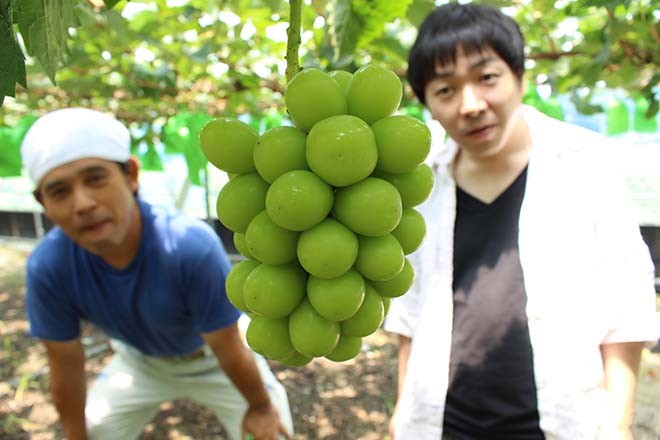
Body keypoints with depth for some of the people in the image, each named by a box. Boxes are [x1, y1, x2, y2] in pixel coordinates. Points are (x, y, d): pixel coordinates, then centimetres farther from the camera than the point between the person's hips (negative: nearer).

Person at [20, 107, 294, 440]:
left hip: (212, 359, -2)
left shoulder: (191, 246, -42)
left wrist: (260, 407, -10)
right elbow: (66, 367, -12)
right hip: (139, 362, 3)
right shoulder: (47, 268, -29)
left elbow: (228, 350, -27)